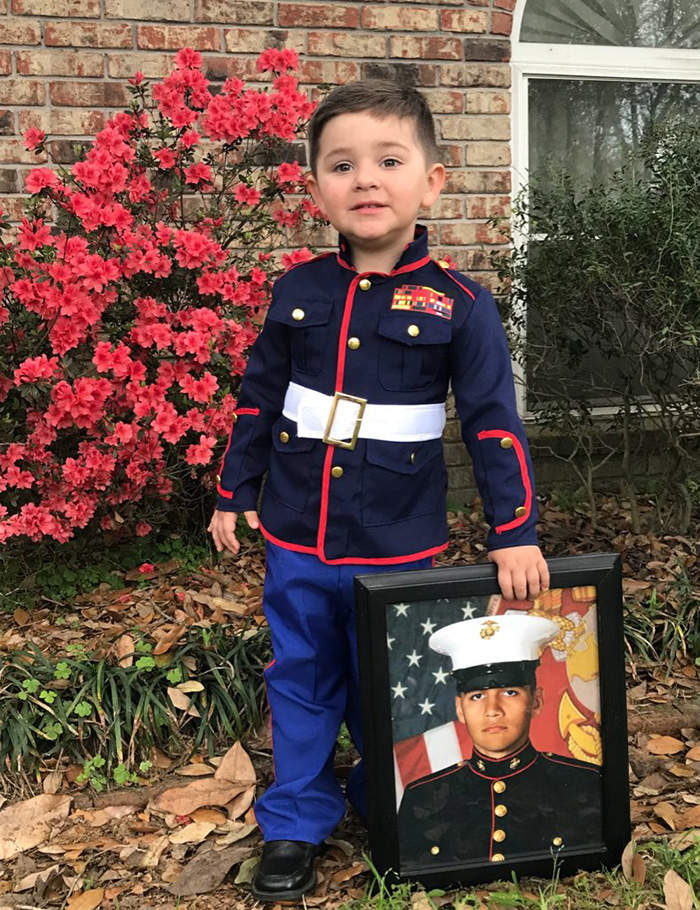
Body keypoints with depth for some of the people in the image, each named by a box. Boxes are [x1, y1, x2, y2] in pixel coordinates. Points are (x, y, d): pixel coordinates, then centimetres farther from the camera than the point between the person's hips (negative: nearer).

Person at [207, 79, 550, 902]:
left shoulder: (458, 305, -9)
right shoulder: (297, 291, -1)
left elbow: (495, 425, -8)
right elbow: (259, 399, 9)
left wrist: (513, 534, -11)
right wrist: (232, 494, 11)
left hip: (396, 548, -2)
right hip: (295, 540, 3)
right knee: (301, 682, 14)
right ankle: (296, 822, 31)